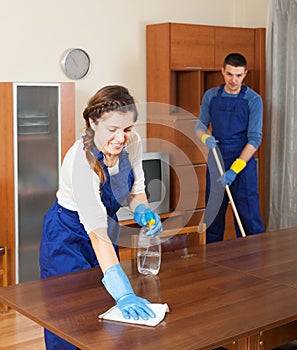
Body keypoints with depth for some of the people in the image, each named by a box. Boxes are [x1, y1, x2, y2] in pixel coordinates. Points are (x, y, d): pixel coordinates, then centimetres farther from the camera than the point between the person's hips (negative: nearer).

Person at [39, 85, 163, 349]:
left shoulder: (133, 142, -15)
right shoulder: (81, 160, -34)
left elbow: (136, 190, 3)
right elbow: (96, 232, -42)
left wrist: (143, 211, -21)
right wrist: (123, 291, -51)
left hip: (109, 231, 6)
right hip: (68, 238, -6)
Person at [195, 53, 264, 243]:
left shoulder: (253, 100, -6)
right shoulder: (210, 96, 5)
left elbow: (255, 138, -10)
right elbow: (200, 125, 13)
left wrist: (234, 169, -18)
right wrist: (205, 137, -13)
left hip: (243, 162, -3)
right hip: (215, 163, 3)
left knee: (248, 215, -3)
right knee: (213, 215, 10)